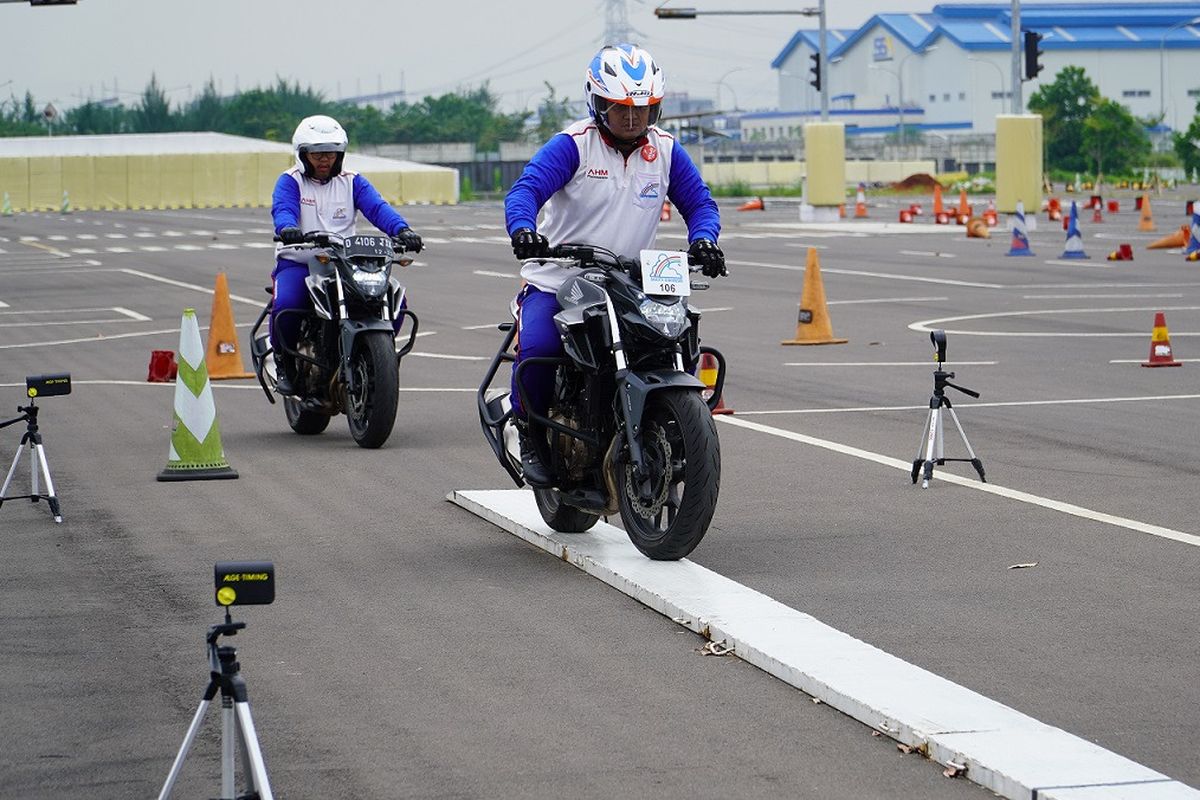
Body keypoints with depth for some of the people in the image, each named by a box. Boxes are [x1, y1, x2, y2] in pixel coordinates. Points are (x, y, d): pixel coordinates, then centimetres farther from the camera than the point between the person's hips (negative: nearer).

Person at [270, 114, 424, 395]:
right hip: (298, 263, -3)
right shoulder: (290, 182, 3)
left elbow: (377, 208, -6)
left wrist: (402, 230, -26)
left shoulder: (352, 182, 10)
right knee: (286, 308, -33)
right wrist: (287, 229, -42)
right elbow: (283, 209, -17)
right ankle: (284, 362, -3)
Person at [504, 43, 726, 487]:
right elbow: (526, 188, -20)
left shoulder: (666, 150, 5)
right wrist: (522, 229, -42)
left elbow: (698, 201, 9)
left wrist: (703, 239, -14)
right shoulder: (573, 145, -9)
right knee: (538, 349, -28)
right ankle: (531, 436, -2)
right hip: (556, 281, -4)